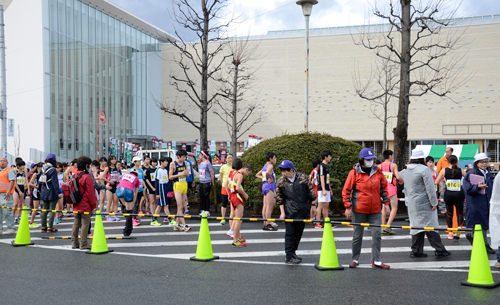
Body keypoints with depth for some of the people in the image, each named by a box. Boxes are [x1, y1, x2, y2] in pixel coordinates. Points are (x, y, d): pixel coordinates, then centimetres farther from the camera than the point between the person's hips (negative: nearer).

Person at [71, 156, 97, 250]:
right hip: (85, 206, -8)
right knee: (85, 224, -2)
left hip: (76, 206, 8)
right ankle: (84, 244, 0)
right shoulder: (87, 177, -14)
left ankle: (74, 243, 18)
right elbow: (90, 193, -14)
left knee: (76, 223, 13)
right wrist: (94, 205, -8)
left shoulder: (75, 176, 10)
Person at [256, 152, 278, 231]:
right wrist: (271, 178, -16)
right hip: (269, 186, -10)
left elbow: (257, 175, 25)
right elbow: (267, 172, -33)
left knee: (265, 206, 9)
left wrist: (263, 178, 10)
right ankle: (268, 224, -9)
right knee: (269, 206, -9)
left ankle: (265, 224, 13)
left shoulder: (265, 166, 18)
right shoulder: (270, 165, -10)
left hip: (265, 186, 10)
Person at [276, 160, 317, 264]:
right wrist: (282, 212, 0)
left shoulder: (303, 178, -3)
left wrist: (313, 205, 3)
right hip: (289, 212, -2)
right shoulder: (280, 181, -2)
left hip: (302, 212, 2)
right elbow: (279, 198, 4)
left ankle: (293, 252, 25)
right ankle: (289, 256, 2)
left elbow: (311, 192, 5)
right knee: (290, 234, -3)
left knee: (299, 233, 10)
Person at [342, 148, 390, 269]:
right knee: (357, 236, 7)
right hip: (359, 210, -3)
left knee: (377, 235, 2)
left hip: (375, 210, 3)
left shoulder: (378, 172, 5)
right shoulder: (354, 173, -7)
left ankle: (376, 261, 11)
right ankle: (355, 259, 21)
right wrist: (348, 207, -8)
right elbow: (346, 191, -4)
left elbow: (384, 187, 15)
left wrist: (386, 203, 11)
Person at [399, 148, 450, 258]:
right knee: (430, 226, -4)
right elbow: (430, 187, -15)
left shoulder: (406, 171, 12)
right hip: (424, 203, -7)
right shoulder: (424, 169, -13)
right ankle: (439, 250, 0)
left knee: (416, 225, 11)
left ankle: (416, 251, 12)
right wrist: (434, 202, -13)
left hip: (411, 204, 7)